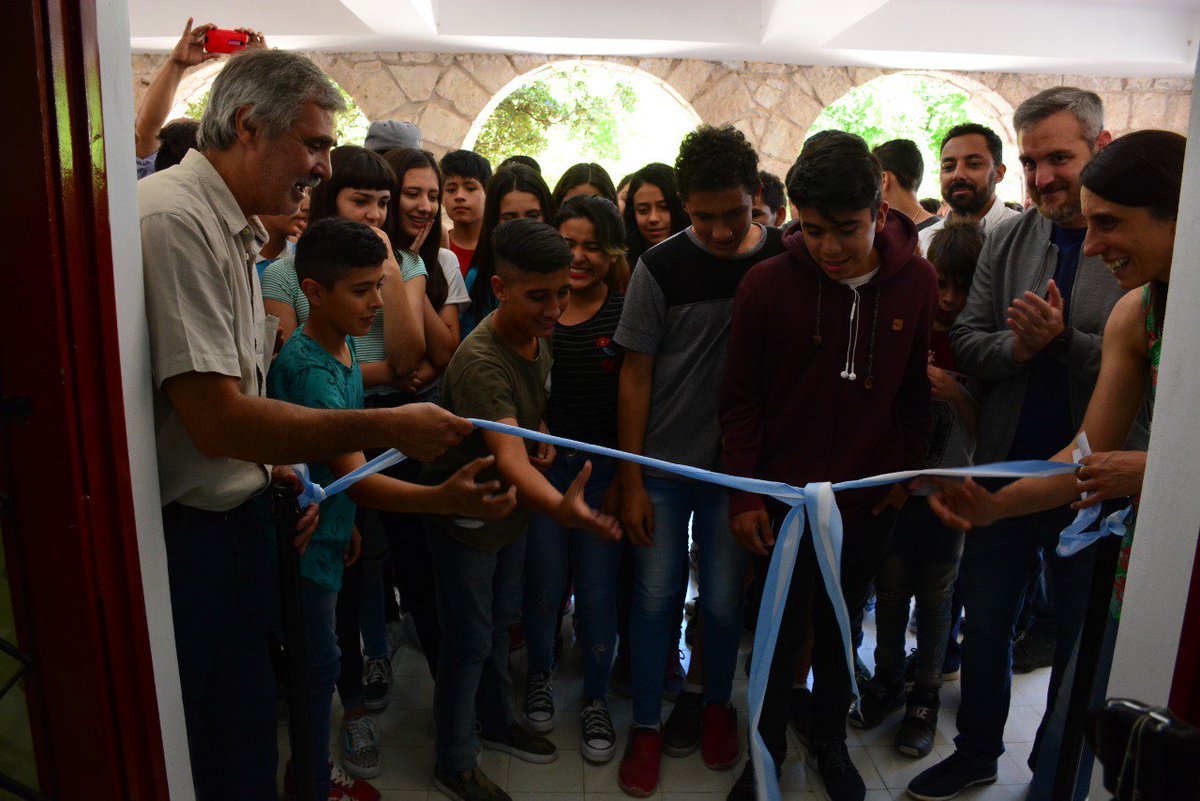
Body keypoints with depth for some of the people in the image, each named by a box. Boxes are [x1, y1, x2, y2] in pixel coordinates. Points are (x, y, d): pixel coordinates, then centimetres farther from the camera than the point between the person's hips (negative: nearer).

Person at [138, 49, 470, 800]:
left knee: (247, 727, 20)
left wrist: (279, 468, 4)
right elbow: (214, 421, -25)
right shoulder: (174, 218, -20)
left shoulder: (235, 231, 12)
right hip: (180, 534, -8)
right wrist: (388, 427, -21)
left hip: (231, 518, 9)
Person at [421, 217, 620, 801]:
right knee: (469, 643, 5)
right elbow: (508, 456, -45)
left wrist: (542, 432, -7)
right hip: (464, 517, -8)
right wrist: (562, 508, -62)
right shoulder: (481, 361, -33)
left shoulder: (538, 335, -5)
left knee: (499, 623, 23)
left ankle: (496, 722, 45)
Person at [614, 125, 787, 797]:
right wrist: (630, 481, -5)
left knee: (724, 599, 12)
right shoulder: (661, 268, -8)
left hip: (740, 466, 1)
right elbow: (636, 377, -5)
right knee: (655, 596, 9)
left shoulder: (786, 259, -4)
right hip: (662, 465, 0)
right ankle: (648, 724, 29)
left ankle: (715, 704, 38)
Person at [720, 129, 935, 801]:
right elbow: (741, 400, -6)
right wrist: (744, 495, -7)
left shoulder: (916, 280, -5)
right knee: (782, 634, 7)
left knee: (841, 627, 18)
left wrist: (907, 468, 4)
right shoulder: (768, 284, -12)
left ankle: (830, 740, 41)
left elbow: (919, 387, 6)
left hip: (871, 501, 2)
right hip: (787, 497, -2)